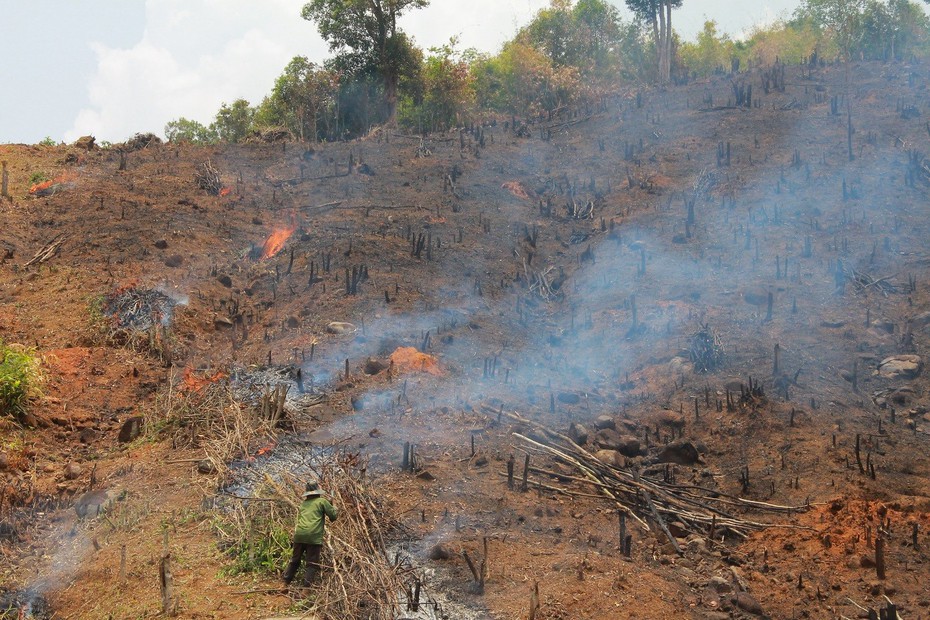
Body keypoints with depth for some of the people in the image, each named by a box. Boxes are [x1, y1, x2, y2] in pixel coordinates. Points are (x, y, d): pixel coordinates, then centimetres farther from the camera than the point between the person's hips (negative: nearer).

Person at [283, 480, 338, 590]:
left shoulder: (303, 504, 19)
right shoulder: (322, 501, 4)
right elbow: (334, 515, 2)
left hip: (299, 534, 5)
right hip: (314, 536, -5)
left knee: (295, 560, 19)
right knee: (312, 564, 1)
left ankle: (286, 583, 25)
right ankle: (306, 586, -6)